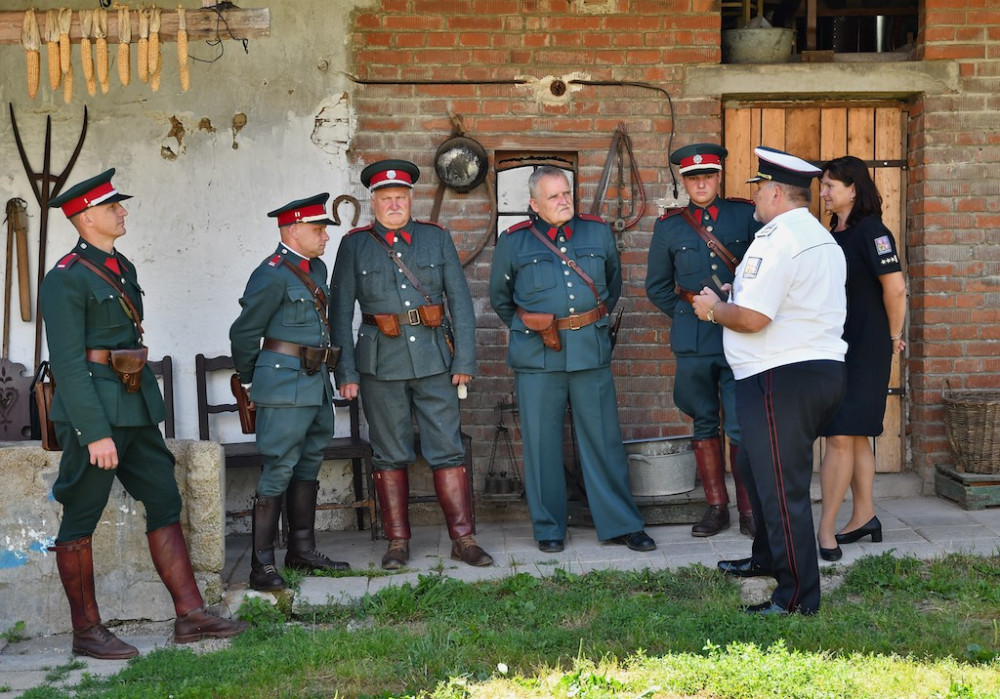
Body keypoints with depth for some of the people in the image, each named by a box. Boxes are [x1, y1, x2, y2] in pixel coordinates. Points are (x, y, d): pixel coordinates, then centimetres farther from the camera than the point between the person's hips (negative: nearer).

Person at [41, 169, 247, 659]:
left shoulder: (122, 268, 13)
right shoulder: (67, 278, -13)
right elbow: (67, 362, -18)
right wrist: (96, 433, -21)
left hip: (135, 408, 9)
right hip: (92, 410, -9)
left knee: (165, 502, 8)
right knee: (80, 519, 1)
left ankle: (190, 615, 13)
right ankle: (86, 633, 10)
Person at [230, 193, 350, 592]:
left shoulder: (316, 269, 13)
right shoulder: (272, 275, -14)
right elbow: (244, 333, -7)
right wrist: (251, 380, 5)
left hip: (316, 385, 9)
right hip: (286, 387, -9)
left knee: (308, 468, 16)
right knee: (278, 472, -8)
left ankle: (302, 551, 26)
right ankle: (262, 566, -4)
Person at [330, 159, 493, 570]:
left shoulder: (437, 239, 7)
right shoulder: (355, 245, 4)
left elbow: (460, 300, 6)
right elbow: (340, 311, 4)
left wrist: (465, 360, -1)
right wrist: (345, 372, -2)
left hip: (434, 359, 1)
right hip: (381, 362, 0)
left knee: (448, 450, 0)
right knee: (390, 455, 5)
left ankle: (463, 539, 7)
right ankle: (397, 543, 14)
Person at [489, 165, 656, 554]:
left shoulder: (598, 232, 8)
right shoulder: (513, 242, 3)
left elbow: (614, 284, 23)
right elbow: (499, 298, 17)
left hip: (591, 351, 1)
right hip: (537, 357, -1)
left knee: (603, 438, 4)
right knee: (541, 442, 4)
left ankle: (620, 524, 14)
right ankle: (548, 528, 16)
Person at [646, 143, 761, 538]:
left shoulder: (746, 215, 4)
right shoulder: (669, 226, 9)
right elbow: (656, 286, 16)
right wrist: (691, 313, 6)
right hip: (693, 342, 2)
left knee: (743, 427, -4)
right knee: (705, 425, 8)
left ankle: (749, 509, 6)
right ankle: (716, 507, 17)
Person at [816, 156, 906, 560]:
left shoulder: (870, 231, -14)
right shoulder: (835, 234, 12)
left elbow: (895, 288, -19)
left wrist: (894, 337, -9)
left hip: (864, 349, -9)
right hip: (835, 347, 9)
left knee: (841, 437, -10)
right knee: (856, 436, 14)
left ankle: (826, 529, -7)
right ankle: (864, 517, 23)